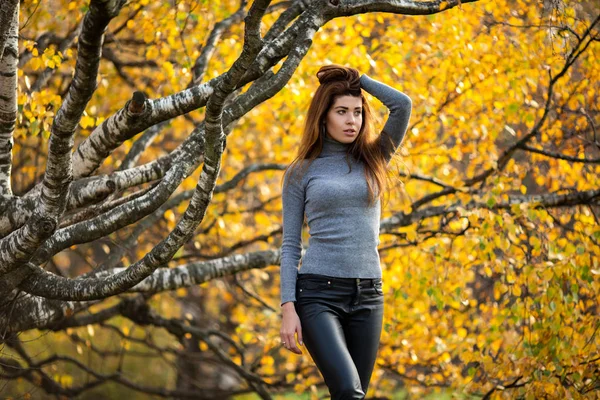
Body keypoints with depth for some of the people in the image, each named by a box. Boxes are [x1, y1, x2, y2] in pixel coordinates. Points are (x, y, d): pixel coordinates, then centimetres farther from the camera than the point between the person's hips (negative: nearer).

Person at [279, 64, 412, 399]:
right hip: (318, 292, -3)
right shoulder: (301, 172, 5)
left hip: (368, 295, 3)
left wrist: (356, 77, 6)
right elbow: (290, 246, 3)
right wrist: (288, 309, -6)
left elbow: (403, 104, -2)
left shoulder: (373, 161, 12)